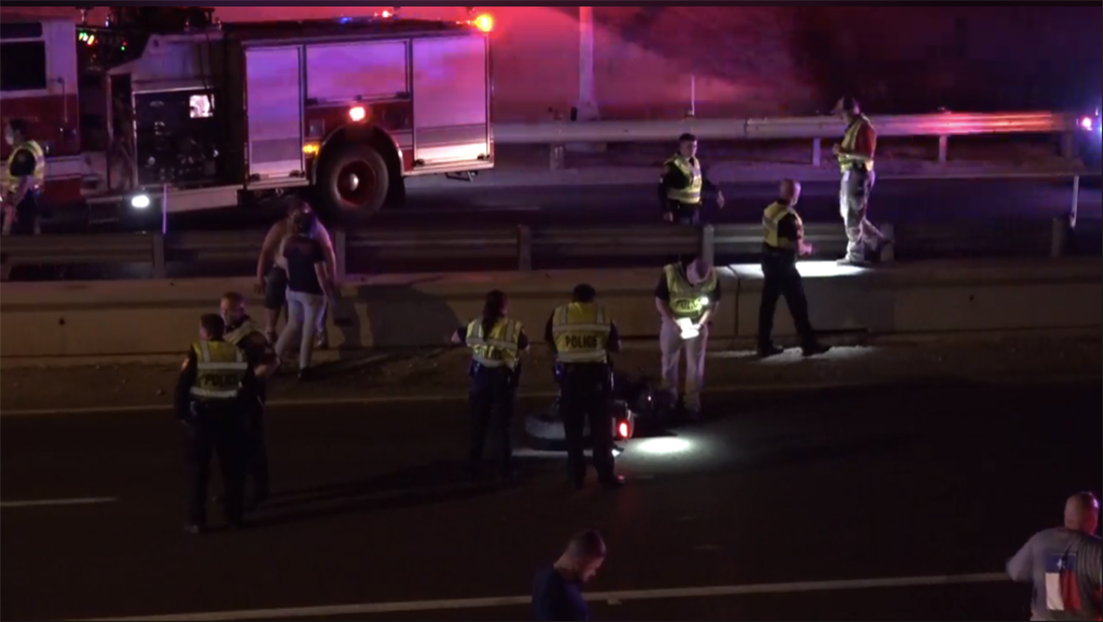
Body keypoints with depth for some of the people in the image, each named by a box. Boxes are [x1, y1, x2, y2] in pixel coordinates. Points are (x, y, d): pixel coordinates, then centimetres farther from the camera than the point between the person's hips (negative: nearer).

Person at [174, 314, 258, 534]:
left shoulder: (196, 353, -11)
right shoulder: (238, 354, 1)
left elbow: (182, 386, -12)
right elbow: (250, 387, 6)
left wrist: (181, 413, -1)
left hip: (201, 416, -3)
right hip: (230, 416, 3)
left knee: (198, 469, 5)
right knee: (233, 467, 14)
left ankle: (197, 520, 4)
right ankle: (235, 515, 20)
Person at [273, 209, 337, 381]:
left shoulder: (289, 242, -1)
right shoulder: (314, 246, -20)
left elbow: (287, 267, 9)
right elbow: (321, 274, -19)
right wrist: (329, 293, -9)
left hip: (293, 290, 6)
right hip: (312, 293, -6)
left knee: (293, 324, 22)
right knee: (308, 329, 5)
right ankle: (303, 369, 7)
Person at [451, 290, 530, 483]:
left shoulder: (475, 326, 0)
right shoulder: (514, 328, -9)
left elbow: (455, 339, 12)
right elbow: (525, 347, 6)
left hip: (480, 376, 2)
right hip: (503, 378, -2)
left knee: (478, 424, 12)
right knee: (503, 425, 8)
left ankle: (475, 470, 14)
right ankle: (505, 470, 9)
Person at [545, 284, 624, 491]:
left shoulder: (558, 315, 1)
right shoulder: (602, 314, 0)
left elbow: (551, 345, 9)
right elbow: (615, 346, 2)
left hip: (569, 374, 1)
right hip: (596, 373, -1)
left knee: (573, 428, 10)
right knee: (601, 427, 8)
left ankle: (576, 476, 13)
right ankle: (606, 474, 9)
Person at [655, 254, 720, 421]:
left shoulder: (712, 278, -20)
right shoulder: (670, 273, -26)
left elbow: (714, 303, -5)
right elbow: (660, 301, -15)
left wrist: (701, 322, -17)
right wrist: (673, 323, -22)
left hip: (696, 324, 1)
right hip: (672, 323, -1)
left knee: (695, 365, 4)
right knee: (670, 363, 11)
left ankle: (692, 404, 14)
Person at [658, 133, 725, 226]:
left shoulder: (695, 162, 9)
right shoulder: (673, 166, -17)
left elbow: (703, 182, 24)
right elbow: (662, 189, -19)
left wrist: (716, 192, 12)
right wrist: (666, 210, -24)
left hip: (694, 210, 8)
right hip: (679, 211, -8)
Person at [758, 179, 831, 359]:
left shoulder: (769, 210, 2)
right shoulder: (790, 216, -22)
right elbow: (798, 248, -20)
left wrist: (801, 245, 19)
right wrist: (808, 248, 2)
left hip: (768, 260, 8)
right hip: (783, 264, -8)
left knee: (768, 303, 12)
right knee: (798, 305, 3)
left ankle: (765, 345, 16)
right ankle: (808, 344, 10)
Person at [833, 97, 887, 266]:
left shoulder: (864, 127, -18)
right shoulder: (854, 126, 13)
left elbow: (868, 155, -25)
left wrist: (845, 151, -27)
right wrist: (842, 150, 10)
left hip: (858, 174, -11)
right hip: (851, 173, 11)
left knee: (853, 217, -3)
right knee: (849, 213, 19)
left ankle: (855, 256, 5)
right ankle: (876, 241, 24)